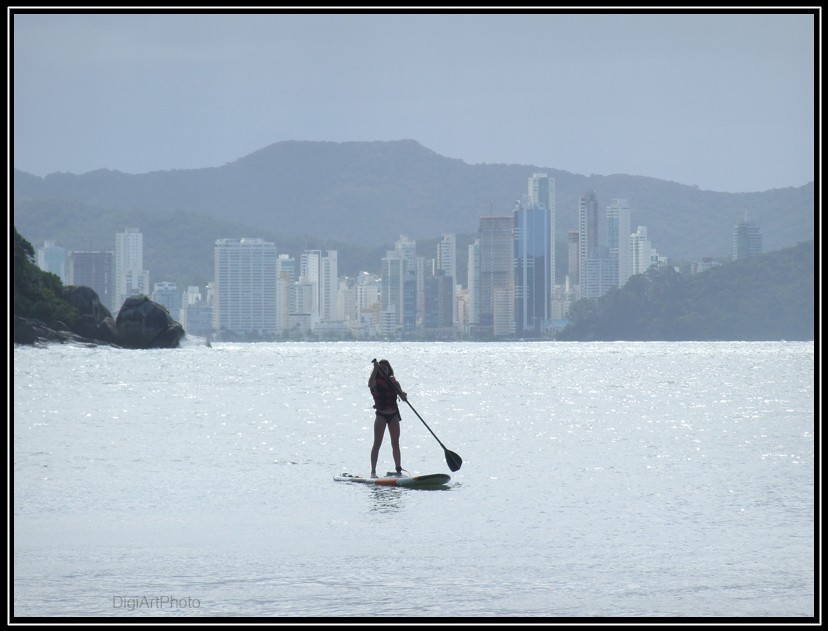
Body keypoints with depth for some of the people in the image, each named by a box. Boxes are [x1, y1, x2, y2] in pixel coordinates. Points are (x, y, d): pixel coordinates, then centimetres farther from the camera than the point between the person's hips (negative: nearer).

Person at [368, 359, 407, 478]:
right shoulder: (376, 382, -5)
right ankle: (373, 471, -8)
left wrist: (403, 395, -23)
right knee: (377, 443, -8)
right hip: (381, 415, -3)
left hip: (393, 415, 3)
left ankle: (399, 470, 15)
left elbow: (403, 397, 0)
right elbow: (370, 384, -29)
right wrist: (375, 370, -39)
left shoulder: (393, 382, 5)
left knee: (395, 443, 8)